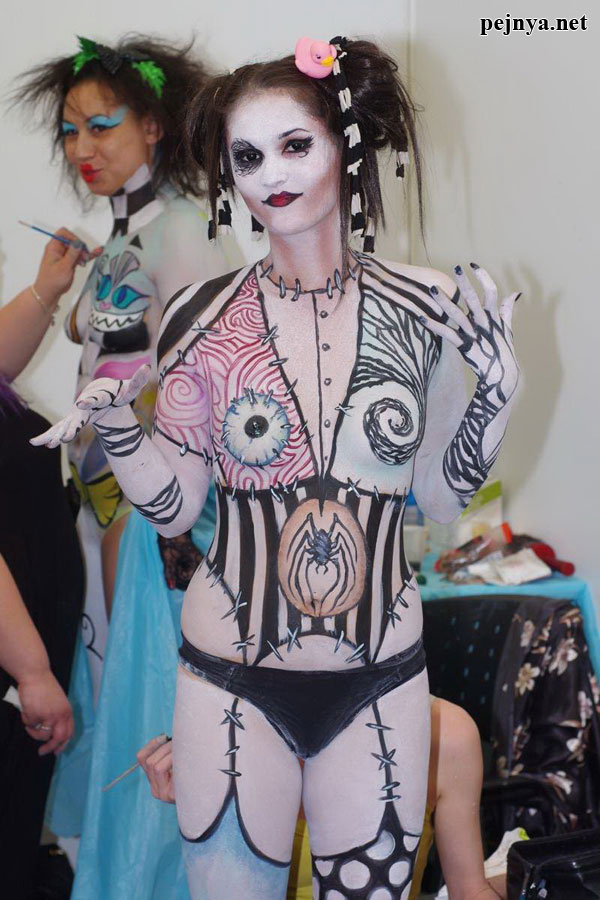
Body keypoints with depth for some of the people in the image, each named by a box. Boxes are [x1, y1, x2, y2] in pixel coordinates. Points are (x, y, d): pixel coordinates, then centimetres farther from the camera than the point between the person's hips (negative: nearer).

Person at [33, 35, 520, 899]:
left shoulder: (421, 306, -4)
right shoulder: (205, 318, -5)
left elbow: (441, 492, 5)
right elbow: (175, 508, 0)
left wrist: (496, 391, -9)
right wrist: (117, 428, -16)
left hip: (381, 678, 1)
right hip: (235, 680, -1)